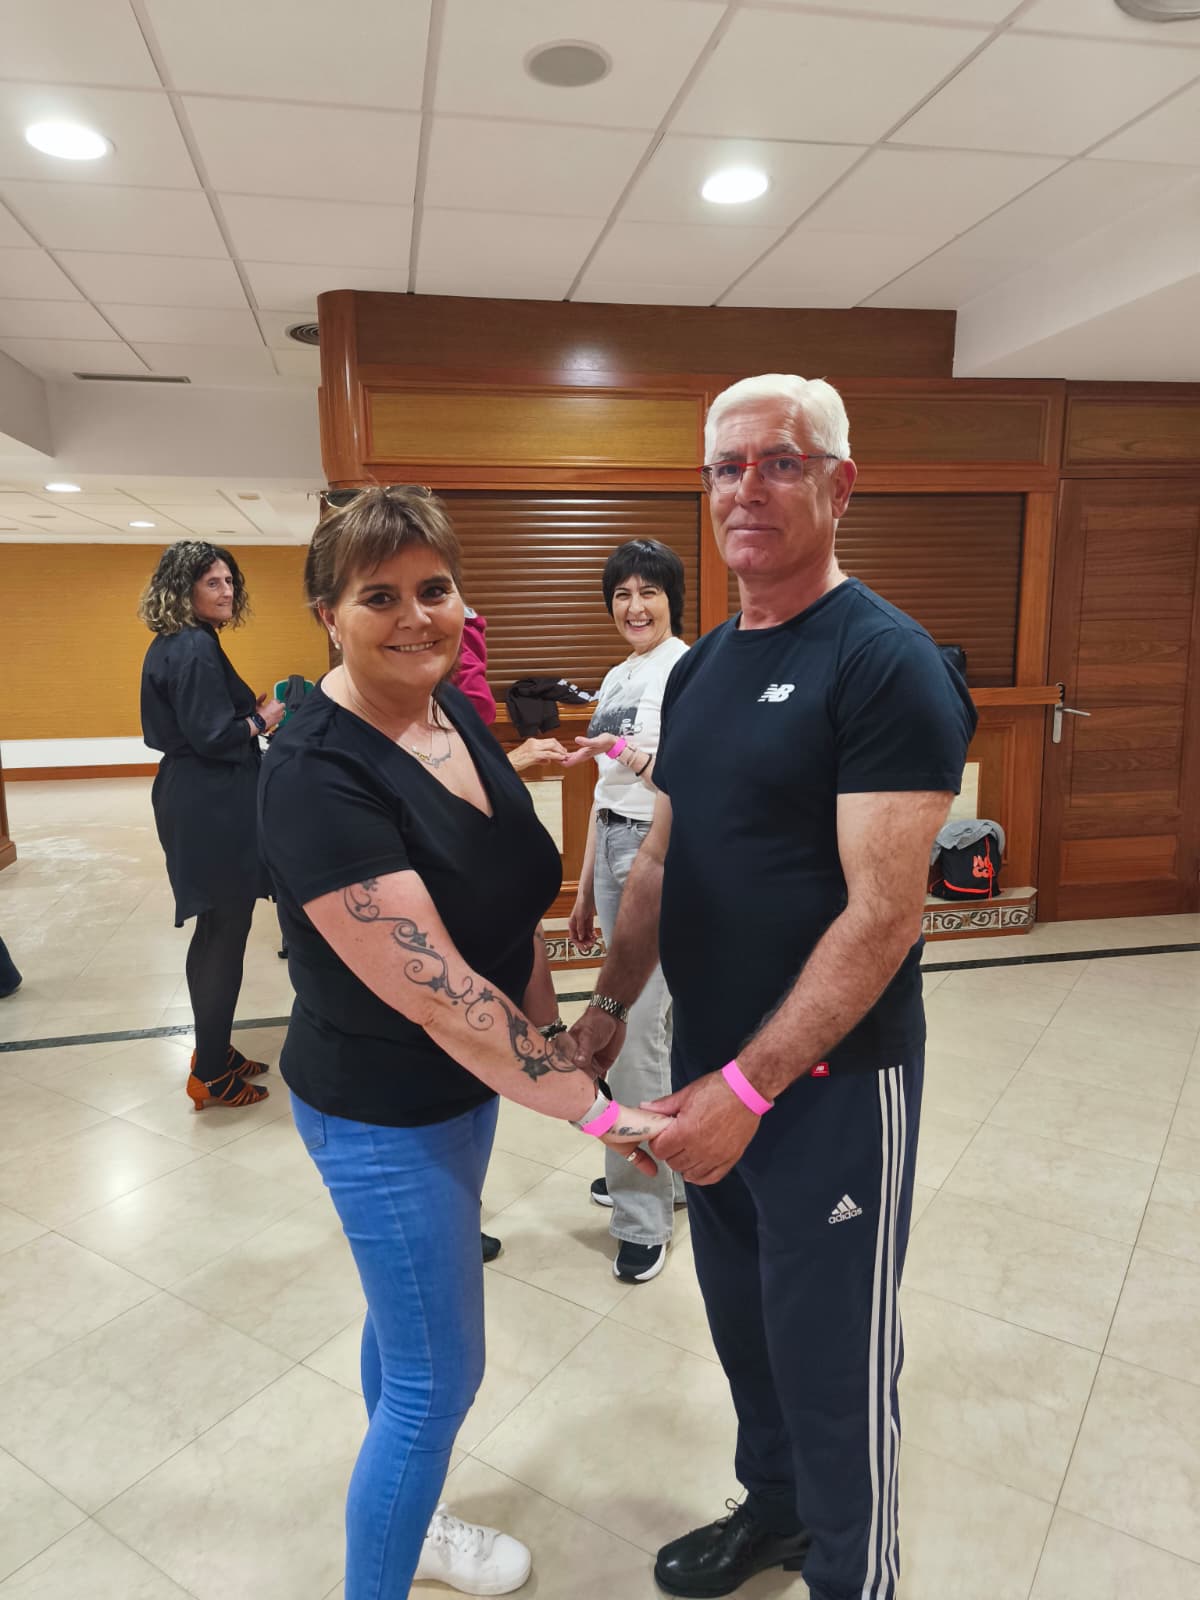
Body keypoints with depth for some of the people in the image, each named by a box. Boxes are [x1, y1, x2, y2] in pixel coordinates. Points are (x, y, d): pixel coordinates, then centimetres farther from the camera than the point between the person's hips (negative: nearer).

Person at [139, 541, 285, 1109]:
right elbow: (214, 736, -21)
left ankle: (212, 1051, 31)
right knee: (225, 934, -1)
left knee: (215, 932, 18)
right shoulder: (194, 649, -18)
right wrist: (263, 719, -6)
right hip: (213, 809, -11)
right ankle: (212, 1074, 11)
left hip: (194, 801, 11)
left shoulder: (174, 645, 14)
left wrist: (251, 712, 10)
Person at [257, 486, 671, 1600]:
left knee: (406, 1314, 27)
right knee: (436, 1376, 8)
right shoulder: (317, 774, -28)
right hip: (381, 1115, -8)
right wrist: (597, 1111, -28)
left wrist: (549, 1027, 6)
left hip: (460, 1085, 8)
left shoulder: (455, 709, -3)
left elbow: (512, 893, 7)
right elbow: (434, 993, -31)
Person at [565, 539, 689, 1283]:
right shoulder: (617, 678, 14)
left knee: (635, 1033, -5)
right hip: (615, 850, 8)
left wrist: (634, 756, -32)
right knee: (653, 1020, 17)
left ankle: (645, 1219, 10)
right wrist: (586, 886, 18)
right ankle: (667, 1171, 34)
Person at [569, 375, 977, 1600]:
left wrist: (750, 1087, -22)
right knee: (742, 1320, 24)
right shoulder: (702, 667, 8)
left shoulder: (885, 662, -16)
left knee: (832, 1362, 11)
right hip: (711, 1065, 7)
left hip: (830, 1082, -7)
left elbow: (883, 913, -21)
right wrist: (609, 1004, 8)